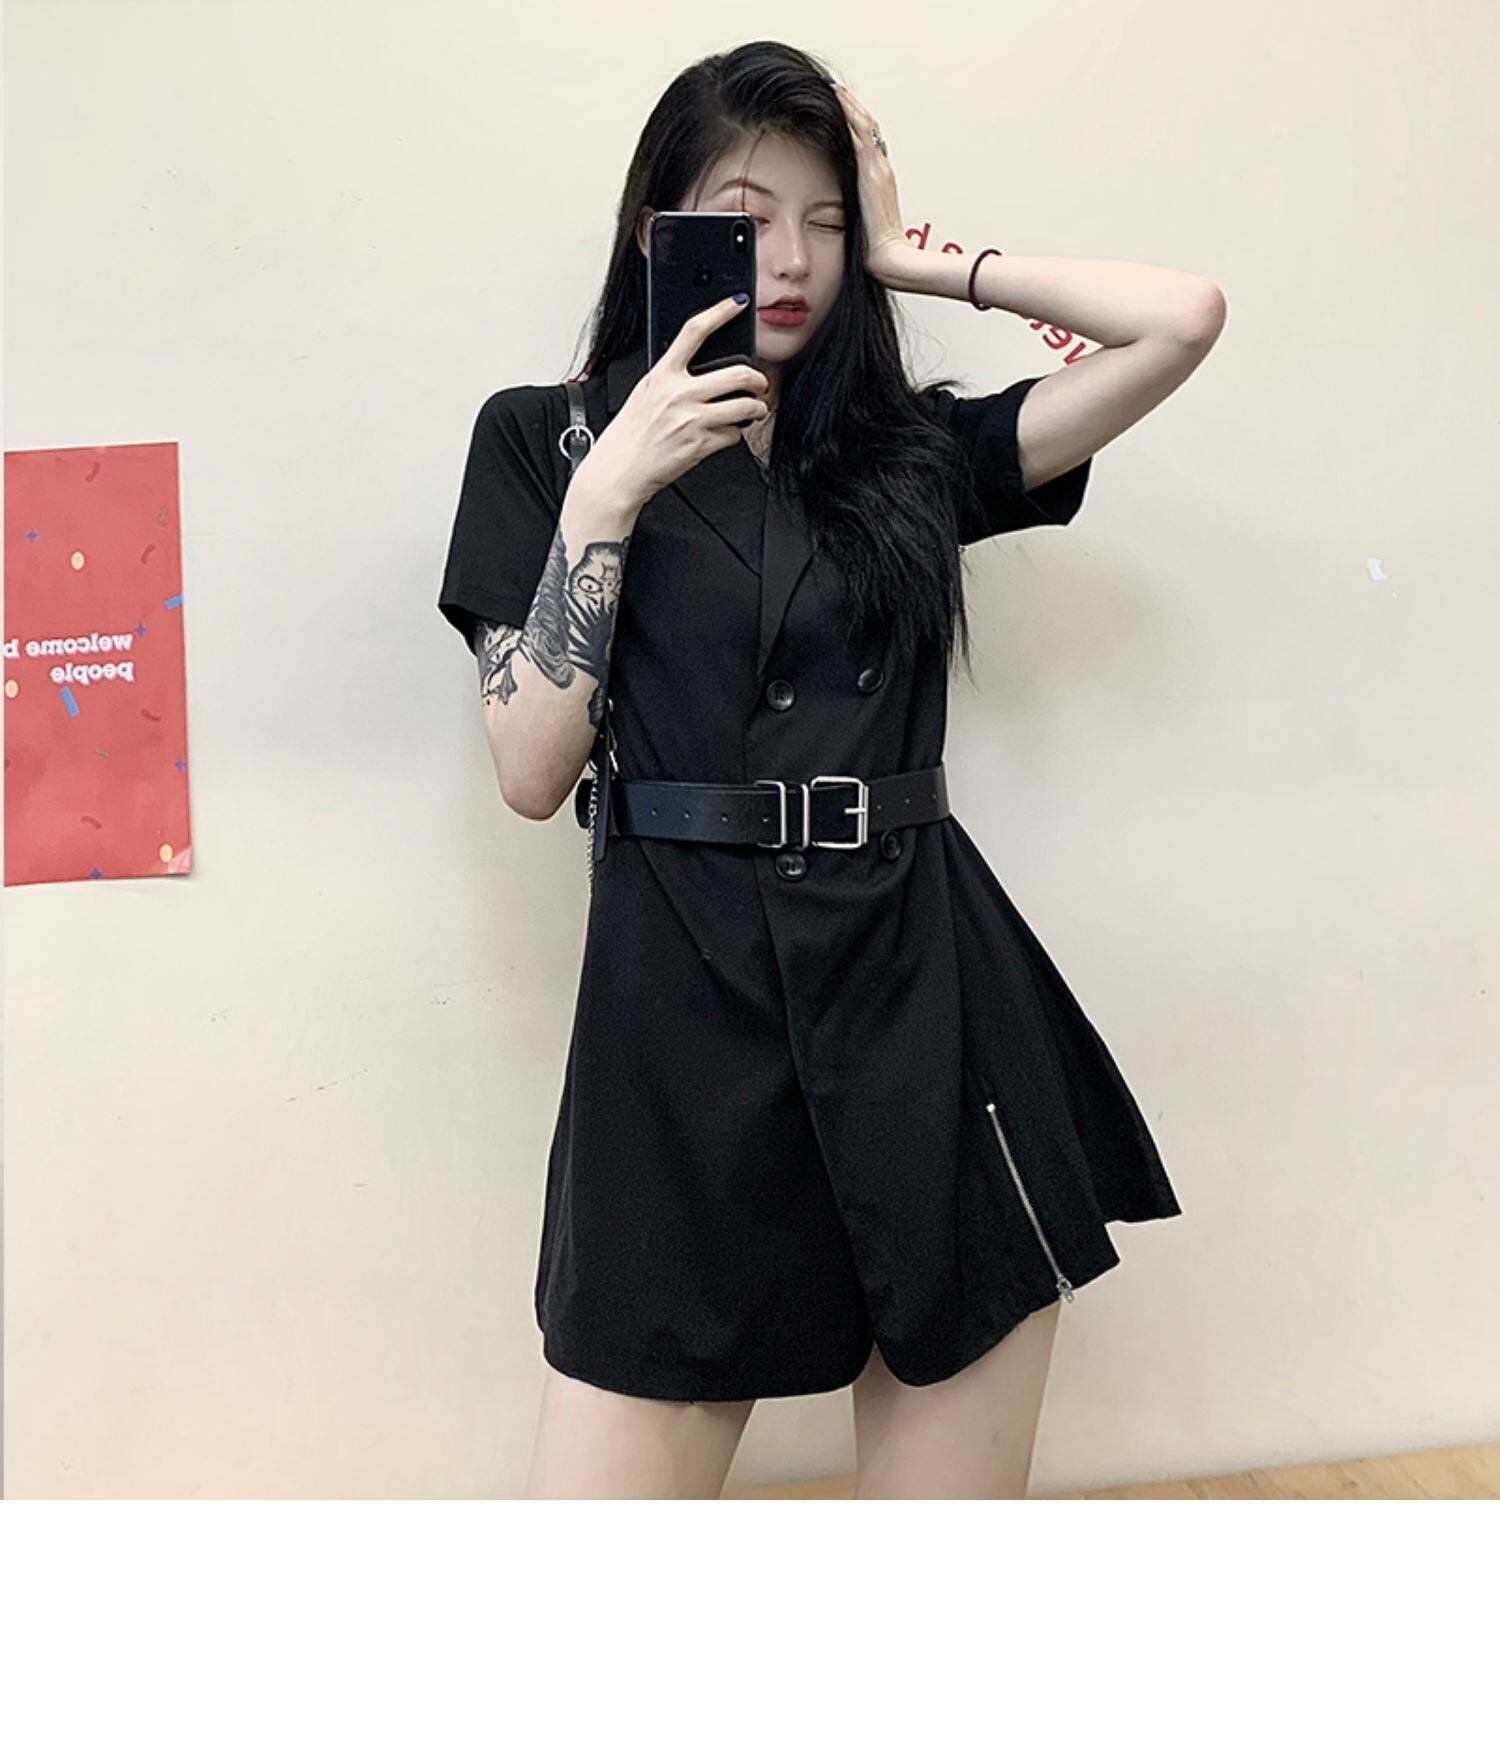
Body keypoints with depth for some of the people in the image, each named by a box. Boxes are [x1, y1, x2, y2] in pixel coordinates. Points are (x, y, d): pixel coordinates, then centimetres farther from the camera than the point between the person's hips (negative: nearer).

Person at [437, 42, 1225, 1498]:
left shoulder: (913, 449, 13)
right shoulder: (544, 437, 7)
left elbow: (1183, 318, 3)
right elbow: (534, 770, -2)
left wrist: (909, 260, 8)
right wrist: (610, 491, -8)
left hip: (932, 998, 3)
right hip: (682, 1007, -2)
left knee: (956, 1485, 13)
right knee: (607, 1474, 3)